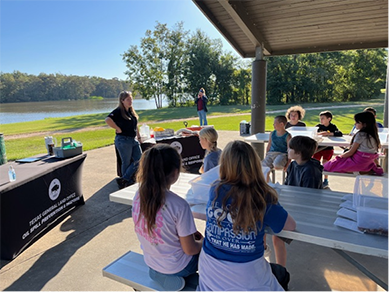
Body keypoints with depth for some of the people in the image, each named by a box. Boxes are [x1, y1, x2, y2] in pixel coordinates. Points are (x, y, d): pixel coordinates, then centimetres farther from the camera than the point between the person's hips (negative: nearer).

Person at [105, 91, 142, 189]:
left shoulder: (131, 111, 12)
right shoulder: (118, 111, -12)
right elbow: (108, 120, -29)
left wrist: (138, 136, 18)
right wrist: (118, 129, -20)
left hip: (133, 139, 8)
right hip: (123, 140, -8)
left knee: (139, 159, 5)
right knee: (126, 162, 4)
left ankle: (124, 179, 11)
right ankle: (127, 182, 20)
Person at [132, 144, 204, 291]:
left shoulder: (138, 196, -12)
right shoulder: (179, 205, -31)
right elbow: (190, 250, -20)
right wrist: (202, 241, 1)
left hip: (150, 261, 5)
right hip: (176, 267, -5)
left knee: (190, 235, 27)